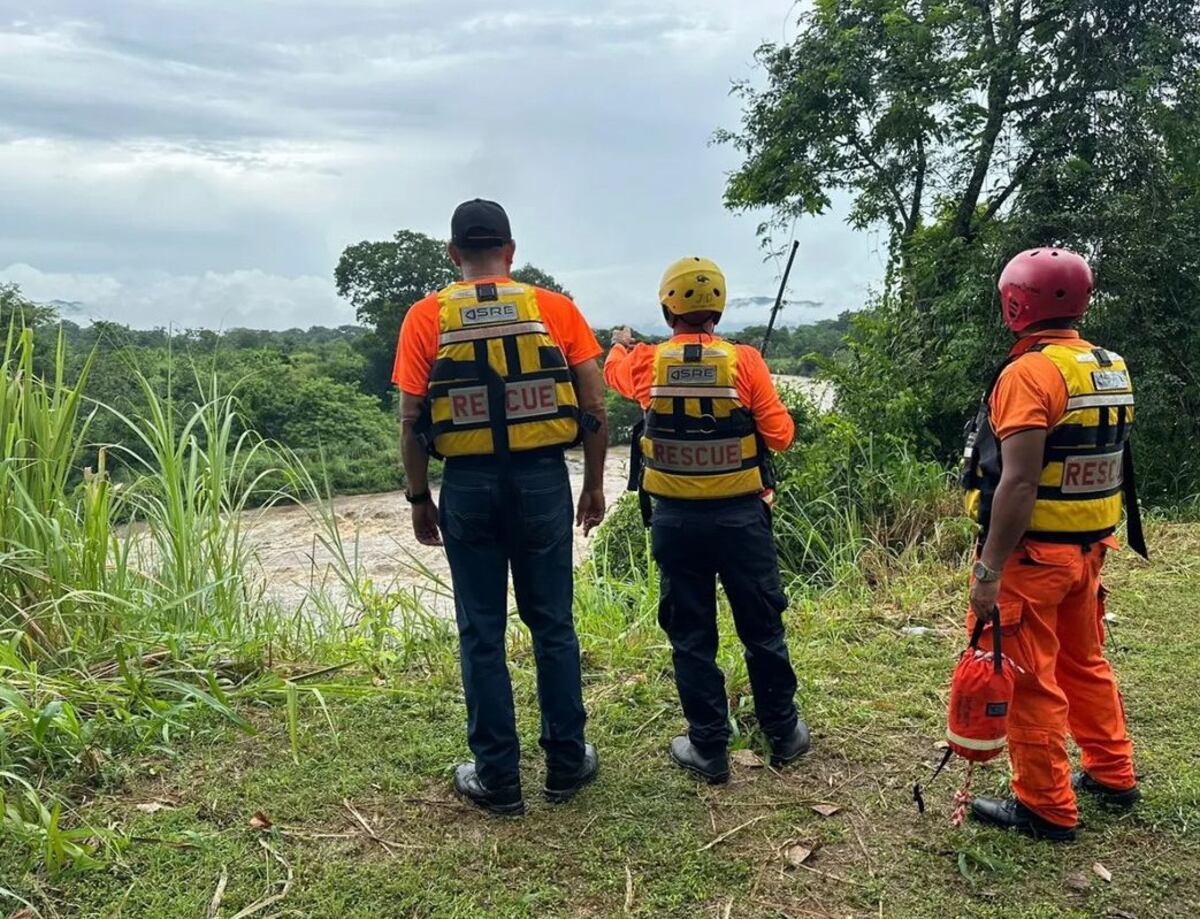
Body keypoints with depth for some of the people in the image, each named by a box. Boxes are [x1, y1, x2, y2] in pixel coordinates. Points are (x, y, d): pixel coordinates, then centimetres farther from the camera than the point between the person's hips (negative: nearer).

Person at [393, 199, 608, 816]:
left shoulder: (426, 318, 0)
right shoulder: (555, 309, 1)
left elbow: (411, 422, -3)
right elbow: (595, 407, -1)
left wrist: (419, 499, 8)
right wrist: (594, 484, 10)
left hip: (468, 487, 0)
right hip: (543, 480, 1)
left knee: (481, 634, 9)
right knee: (552, 625, 13)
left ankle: (497, 779, 18)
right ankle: (567, 763, 24)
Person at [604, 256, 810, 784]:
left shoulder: (646, 364, -5)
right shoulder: (744, 362, -10)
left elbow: (613, 370, 20)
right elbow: (781, 435, -6)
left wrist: (620, 343, 43)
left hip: (675, 520, 1)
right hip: (741, 517, 0)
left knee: (691, 636, 12)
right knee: (762, 629, 15)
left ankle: (709, 750, 20)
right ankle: (783, 735, 30)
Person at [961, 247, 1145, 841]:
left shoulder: (1030, 373, -20)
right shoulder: (1110, 369, 7)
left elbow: (1019, 483, -25)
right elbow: (1103, 461, 14)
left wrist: (988, 570, -22)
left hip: (1033, 553, -9)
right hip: (1087, 547, 9)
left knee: (1030, 680, 4)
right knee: (1083, 662, 24)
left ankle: (1045, 807, 16)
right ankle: (1112, 776, 37)